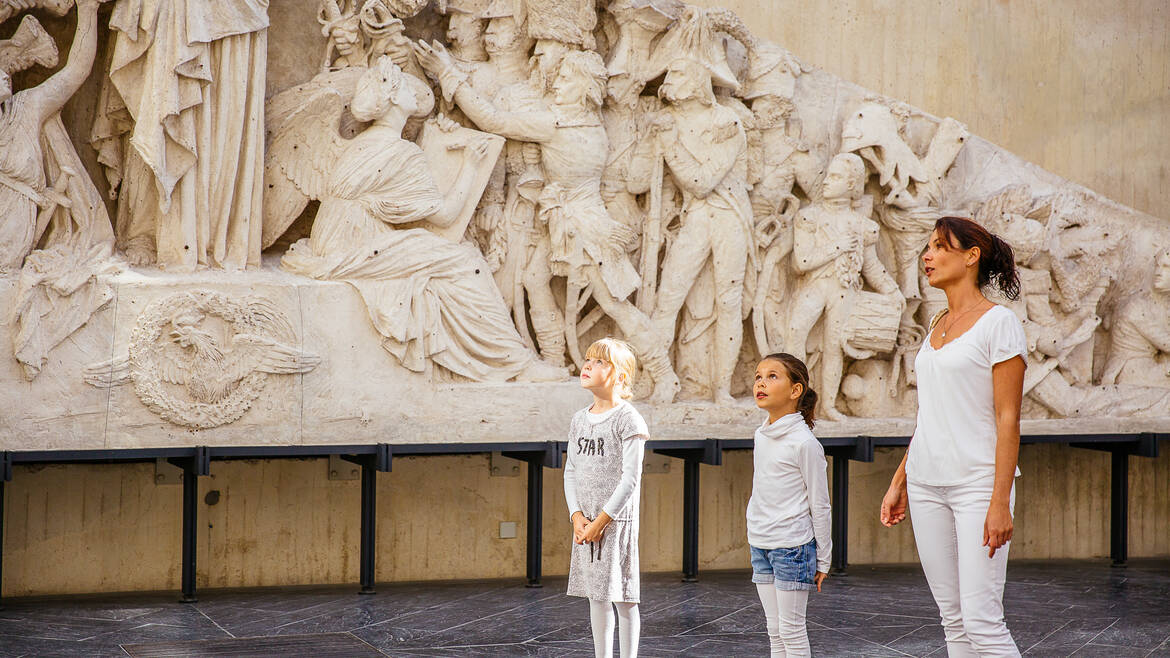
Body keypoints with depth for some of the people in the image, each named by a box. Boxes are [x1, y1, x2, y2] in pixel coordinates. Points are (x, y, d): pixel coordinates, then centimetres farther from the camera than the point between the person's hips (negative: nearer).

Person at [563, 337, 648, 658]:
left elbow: (630, 479, -13)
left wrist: (601, 521, -14)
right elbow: (571, 472, 11)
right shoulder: (580, 419, 11)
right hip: (586, 524, 6)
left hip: (616, 520, -6)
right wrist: (577, 516, -3)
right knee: (596, 598, 11)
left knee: (623, 599, -2)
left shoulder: (628, 419, -9)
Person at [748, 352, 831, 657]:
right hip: (760, 545, 7)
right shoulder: (762, 436, 9)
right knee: (774, 629, 11)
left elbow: (820, 506, -9)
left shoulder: (804, 443, -14)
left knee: (791, 628, -2)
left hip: (792, 546, -7)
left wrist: (823, 560, -6)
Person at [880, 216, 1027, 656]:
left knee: (982, 622, -12)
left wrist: (1000, 500, -19)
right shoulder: (937, 325, 15)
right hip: (927, 483, 7)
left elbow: (1008, 418, -13)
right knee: (953, 620, 8)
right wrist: (899, 482, 17)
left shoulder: (999, 323, -8)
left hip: (977, 482, -7)